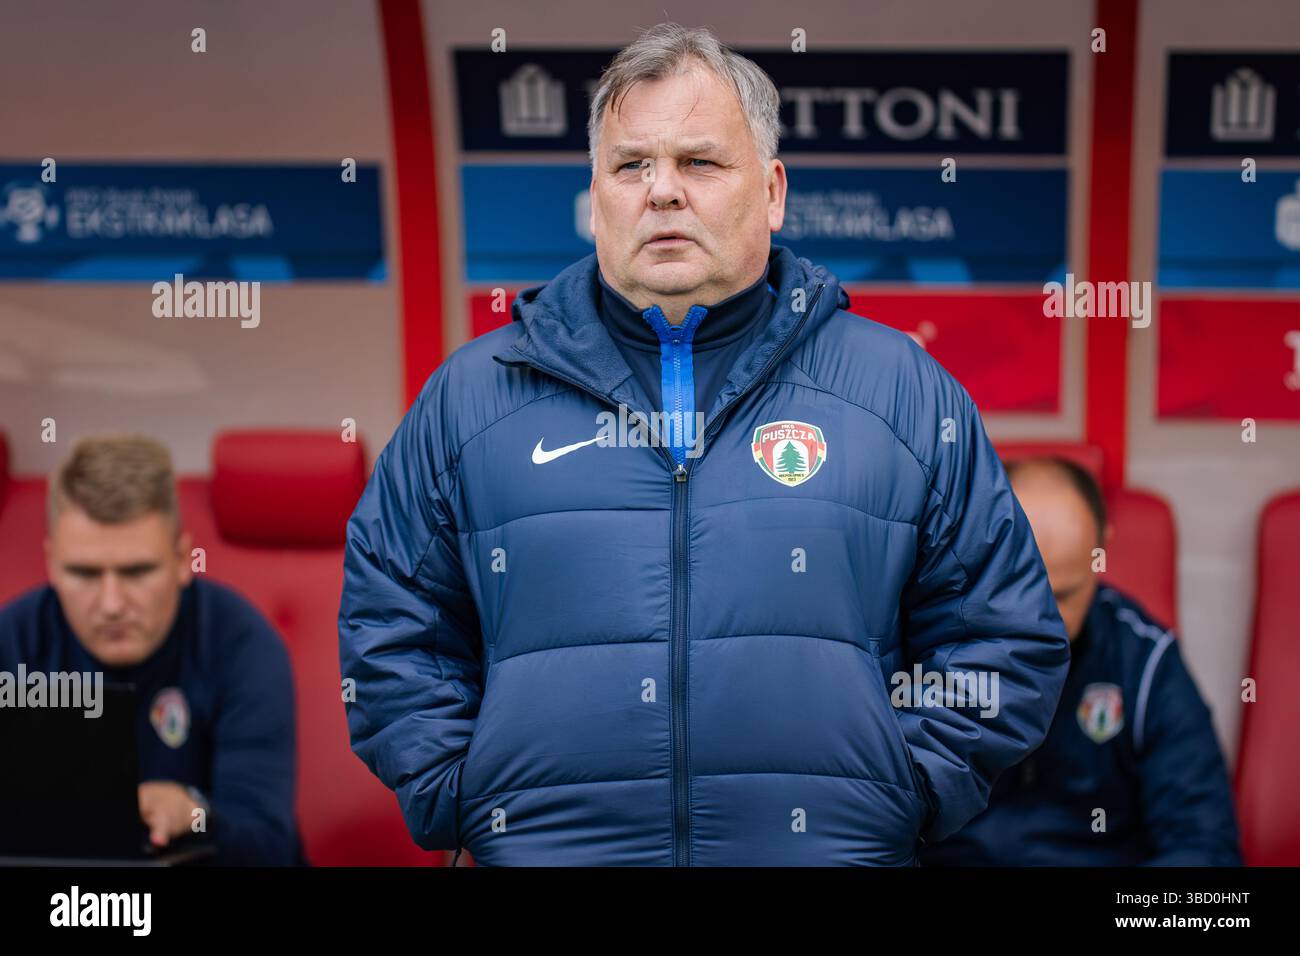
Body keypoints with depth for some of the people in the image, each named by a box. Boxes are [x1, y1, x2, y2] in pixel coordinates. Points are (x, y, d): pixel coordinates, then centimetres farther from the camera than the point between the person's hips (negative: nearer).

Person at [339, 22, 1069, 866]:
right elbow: (388, 634, 9)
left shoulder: (905, 391, 5)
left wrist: (897, 798, -5)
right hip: (542, 845, 1)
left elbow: (1009, 640, 5)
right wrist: (465, 804, -2)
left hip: (833, 849, 0)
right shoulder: (471, 396, 6)